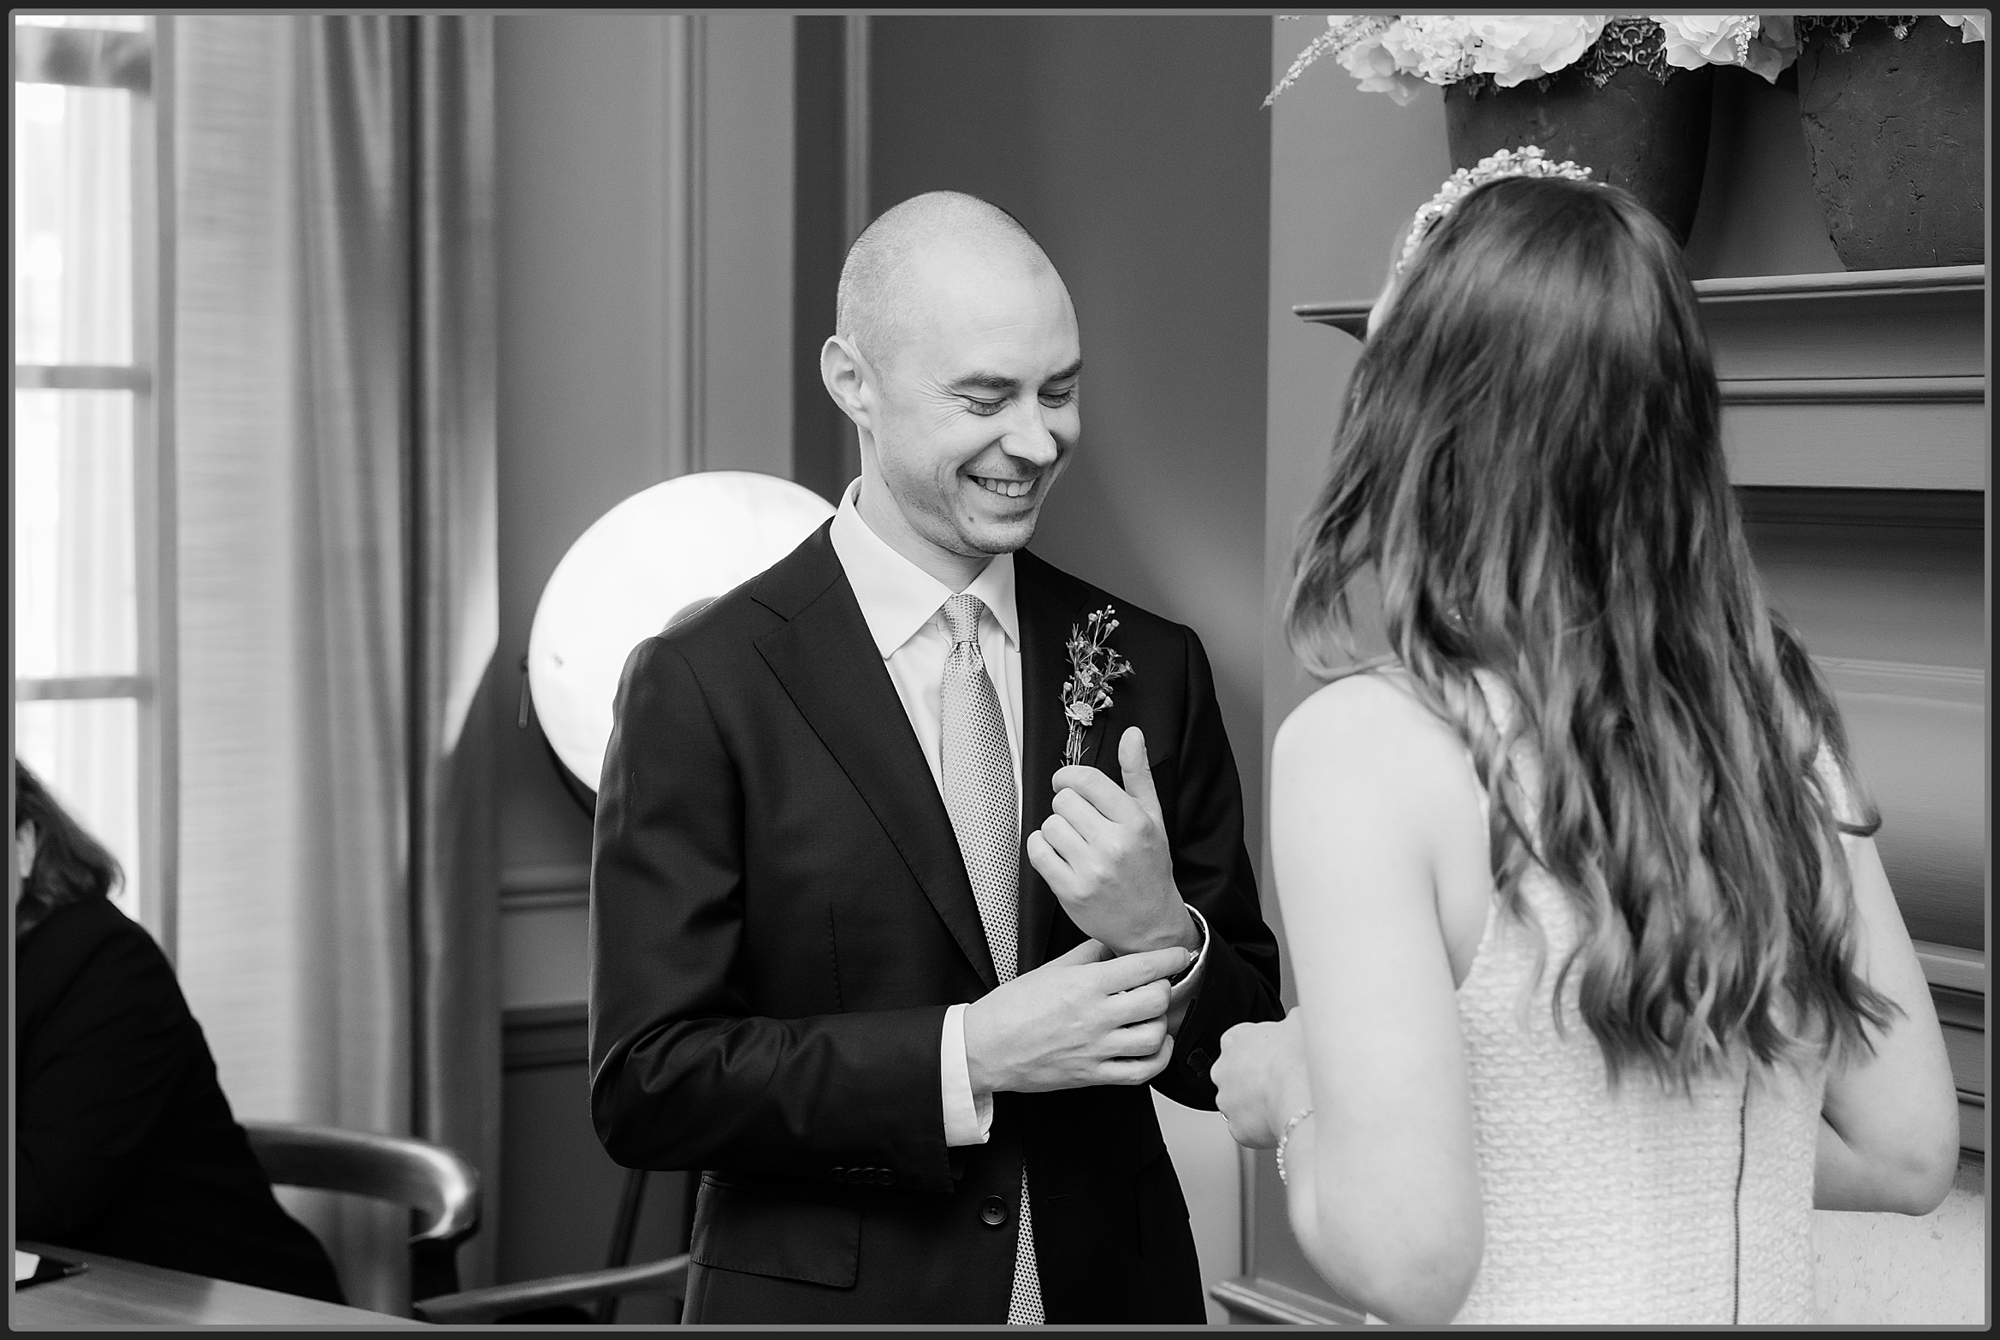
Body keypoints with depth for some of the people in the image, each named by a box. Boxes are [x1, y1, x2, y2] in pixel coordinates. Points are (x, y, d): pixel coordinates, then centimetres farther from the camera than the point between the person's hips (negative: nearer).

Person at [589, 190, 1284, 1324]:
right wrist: (965, 1056, -23)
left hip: (1117, 1288, 3)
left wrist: (1165, 939, -18)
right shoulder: (705, 686, -11)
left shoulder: (1152, 667, -1)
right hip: (831, 1296, -3)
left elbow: (1248, 1052, 2)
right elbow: (646, 1083, -14)